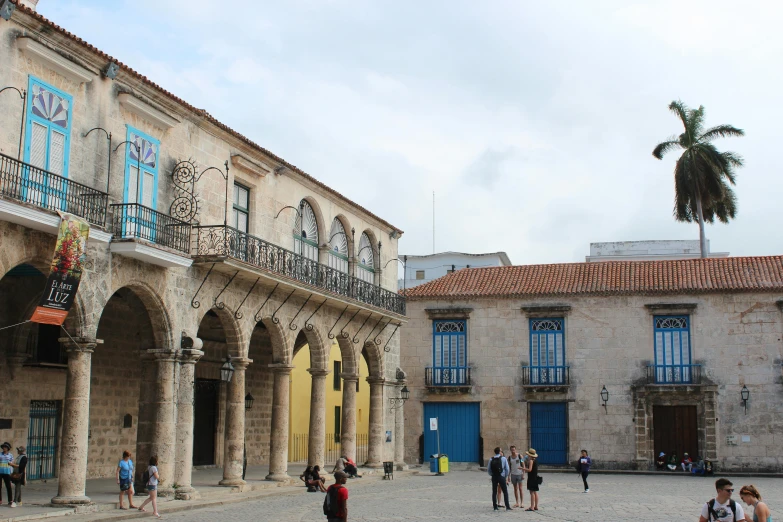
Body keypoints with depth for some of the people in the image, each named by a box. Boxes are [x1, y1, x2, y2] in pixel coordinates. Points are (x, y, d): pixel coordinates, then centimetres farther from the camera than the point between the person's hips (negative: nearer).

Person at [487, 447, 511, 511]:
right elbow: (507, 469, -5)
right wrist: (505, 476, 8)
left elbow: (488, 469, 2)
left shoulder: (491, 459, 1)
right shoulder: (503, 458, -5)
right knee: (505, 492, 4)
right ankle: (507, 507, 0)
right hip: (501, 477, -3)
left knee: (494, 492, 9)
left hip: (494, 477, 3)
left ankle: (495, 507, 9)